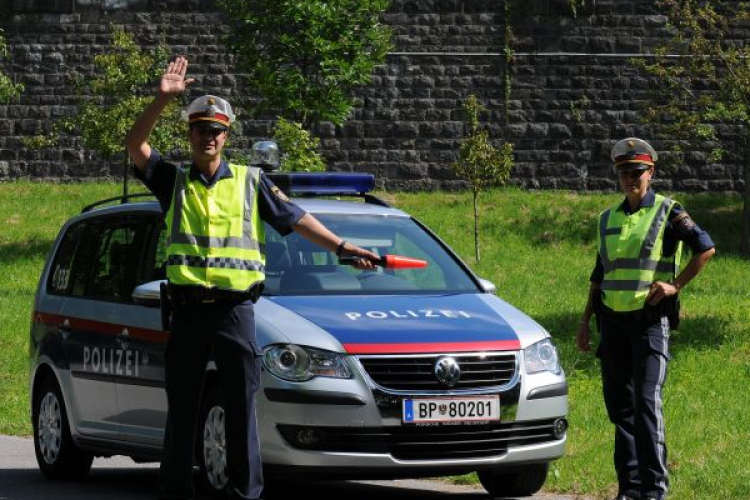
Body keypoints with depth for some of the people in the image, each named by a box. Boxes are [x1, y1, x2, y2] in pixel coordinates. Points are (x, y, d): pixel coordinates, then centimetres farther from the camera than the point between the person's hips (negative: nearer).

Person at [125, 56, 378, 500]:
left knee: (241, 408, 0)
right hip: (188, 309, 1)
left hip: (235, 309, -1)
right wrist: (163, 99, -18)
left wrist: (342, 247, 1)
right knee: (181, 409, 7)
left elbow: (294, 219, 9)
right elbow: (136, 145, -5)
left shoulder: (249, 181, 9)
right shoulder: (174, 181, 8)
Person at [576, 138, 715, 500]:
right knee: (619, 406, 6)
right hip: (613, 321, 6)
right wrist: (586, 320, 18)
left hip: (650, 321, -6)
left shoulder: (667, 212, -1)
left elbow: (706, 248, -4)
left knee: (647, 402, -14)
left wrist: (675, 285, -9)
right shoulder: (608, 219, 15)